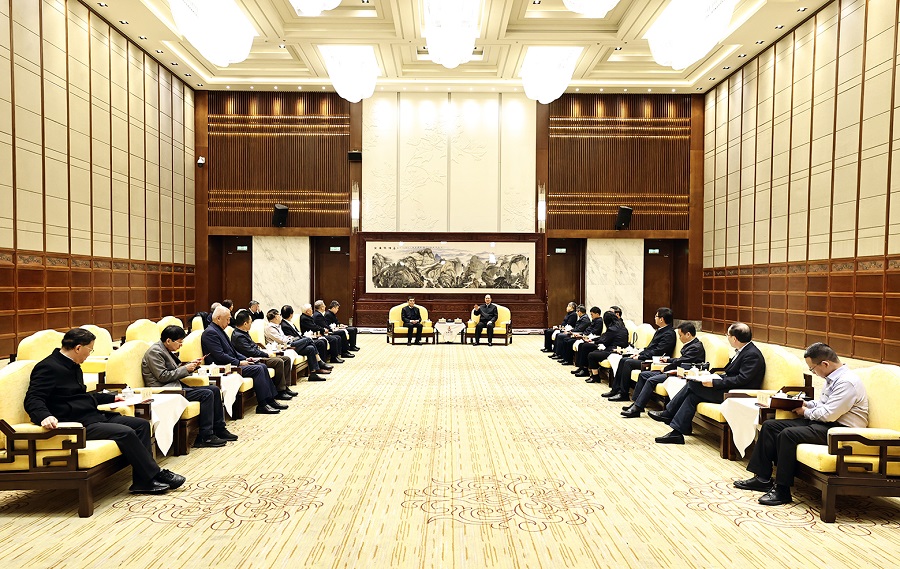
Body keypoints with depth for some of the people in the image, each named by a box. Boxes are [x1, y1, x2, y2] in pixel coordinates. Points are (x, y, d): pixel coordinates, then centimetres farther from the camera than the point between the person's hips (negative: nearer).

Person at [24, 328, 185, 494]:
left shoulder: (73, 366, 21)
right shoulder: (48, 368, -10)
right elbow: (32, 400, -20)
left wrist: (112, 398, 36)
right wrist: (44, 416, -41)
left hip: (95, 416, 11)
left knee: (142, 424, -1)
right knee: (125, 432, -26)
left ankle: (142, 482, -9)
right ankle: (155, 475, -12)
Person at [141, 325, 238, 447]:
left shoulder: (166, 350, 16)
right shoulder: (154, 352, -13)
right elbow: (163, 376, -19)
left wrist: (191, 365, 6)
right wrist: (185, 369, -13)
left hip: (175, 386, 10)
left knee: (215, 390, 2)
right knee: (207, 394, -23)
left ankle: (219, 430, 5)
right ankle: (205, 437, -18)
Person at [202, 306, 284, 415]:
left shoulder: (220, 330, 17)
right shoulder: (210, 332, -14)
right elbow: (220, 356, -21)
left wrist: (245, 359, 7)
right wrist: (239, 363, -16)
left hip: (232, 363, 10)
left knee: (263, 367, -1)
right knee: (258, 369, -20)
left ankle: (271, 400, -1)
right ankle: (262, 405, -17)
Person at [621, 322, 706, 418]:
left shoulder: (696, 347, -17)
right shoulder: (690, 345, 14)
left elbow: (681, 362, -22)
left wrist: (665, 369, -11)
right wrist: (668, 359, 19)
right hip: (677, 371, 11)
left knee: (651, 380, -25)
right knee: (643, 375, 5)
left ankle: (637, 408, -23)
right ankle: (636, 402, 4)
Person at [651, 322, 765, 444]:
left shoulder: (752, 355, -17)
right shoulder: (743, 350, 13)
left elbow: (742, 379, -23)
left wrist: (714, 383, -23)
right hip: (728, 389, 9)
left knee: (692, 385, -14)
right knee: (692, 395, -5)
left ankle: (668, 414, -4)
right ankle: (677, 433, -3)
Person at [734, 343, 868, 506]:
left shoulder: (847, 382, -19)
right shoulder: (833, 378, 12)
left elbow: (829, 414, -24)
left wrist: (806, 412, -7)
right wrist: (806, 404, 7)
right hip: (825, 423, 10)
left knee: (788, 434, -29)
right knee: (770, 425, 1)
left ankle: (782, 491, -19)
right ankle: (762, 478, 3)